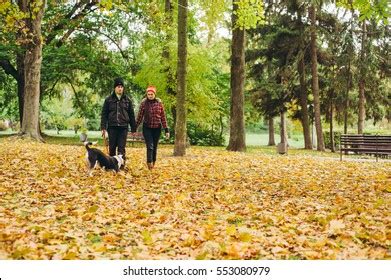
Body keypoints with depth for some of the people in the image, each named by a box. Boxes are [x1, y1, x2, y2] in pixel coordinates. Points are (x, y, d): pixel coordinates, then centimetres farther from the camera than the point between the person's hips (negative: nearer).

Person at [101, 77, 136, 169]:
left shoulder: (127, 100, 8)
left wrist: (133, 128, 8)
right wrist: (103, 127, -3)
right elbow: (104, 114, 5)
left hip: (123, 127, 0)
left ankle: (121, 165, 1)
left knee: (122, 148, -2)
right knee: (112, 147, 5)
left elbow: (131, 115, 11)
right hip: (112, 127, 0)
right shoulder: (109, 99, 5)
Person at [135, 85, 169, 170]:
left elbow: (163, 117, 3)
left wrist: (166, 130, 1)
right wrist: (135, 128, 3)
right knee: (150, 146, -14)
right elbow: (140, 116, 3)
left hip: (157, 128, 2)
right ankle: (149, 163, -22)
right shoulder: (143, 103, -2)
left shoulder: (159, 103, 0)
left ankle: (153, 164, 20)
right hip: (147, 128, -2)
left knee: (155, 147, 9)